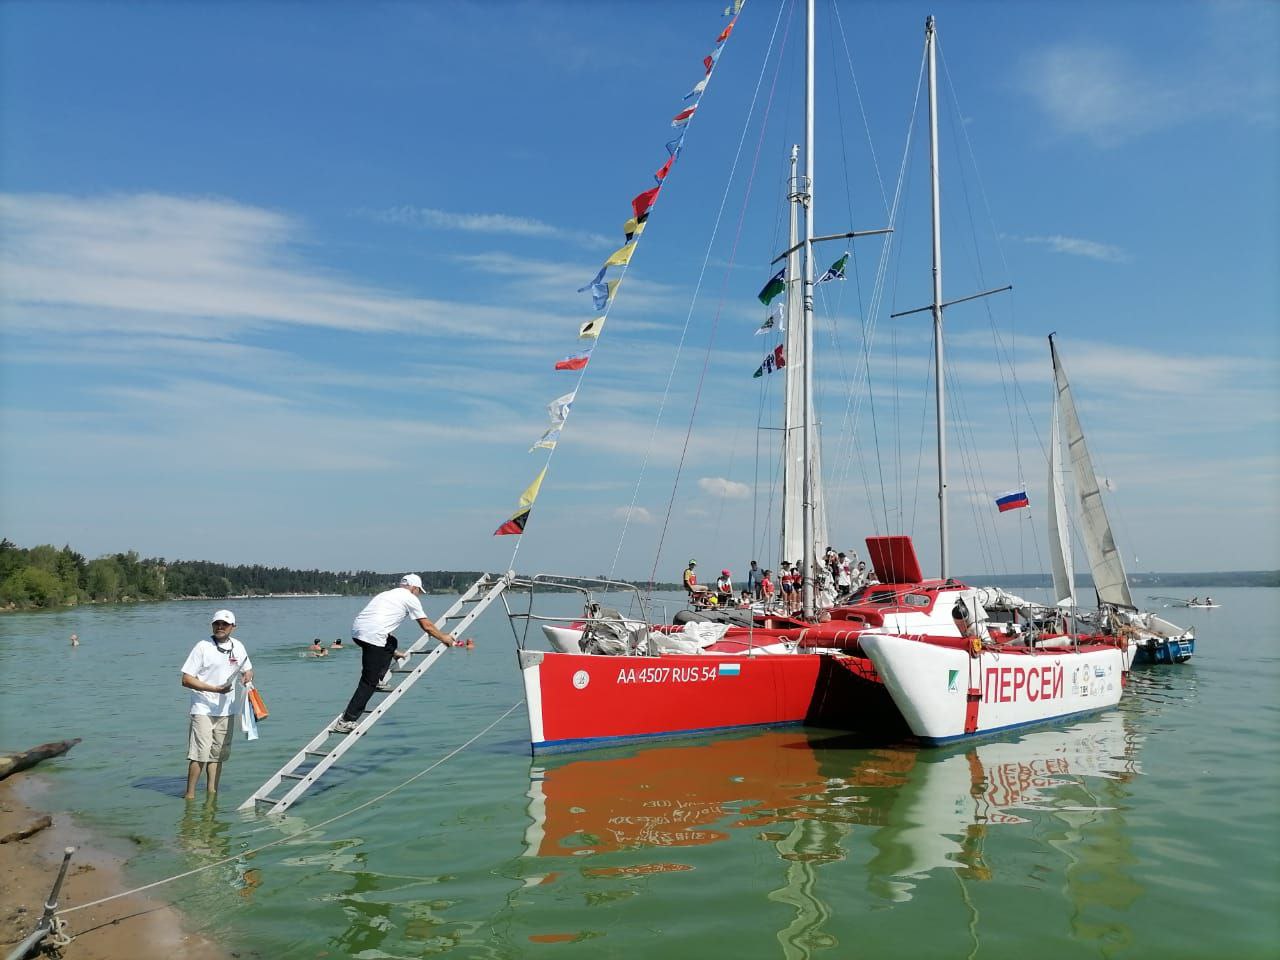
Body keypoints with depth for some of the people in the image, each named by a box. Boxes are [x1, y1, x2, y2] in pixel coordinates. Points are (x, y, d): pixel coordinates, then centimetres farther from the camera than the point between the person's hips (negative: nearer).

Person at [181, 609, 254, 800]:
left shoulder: (238, 647, 7)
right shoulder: (202, 647, -9)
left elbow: (248, 670, 22)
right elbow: (186, 679, -12)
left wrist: (248, 680, -2)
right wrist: (215, 689, -19)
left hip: (226, 711, 6)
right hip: (203, 709, -5)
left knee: (218, 754, 11)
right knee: (200, 753, -11)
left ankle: (212, 793, 20)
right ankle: (189, 795, 0)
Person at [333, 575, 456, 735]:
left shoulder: (387, 594, 30)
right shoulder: (409, 598, 8)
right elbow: (427, 626, 10)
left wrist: (394, 651, 43)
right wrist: (444, 638, 25)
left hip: (356, 631, 8)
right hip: (372, 636, -8)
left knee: (391, 643, 32)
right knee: (369, 681, -3)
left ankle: (379, 680, 19)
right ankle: (347, 721, -4)